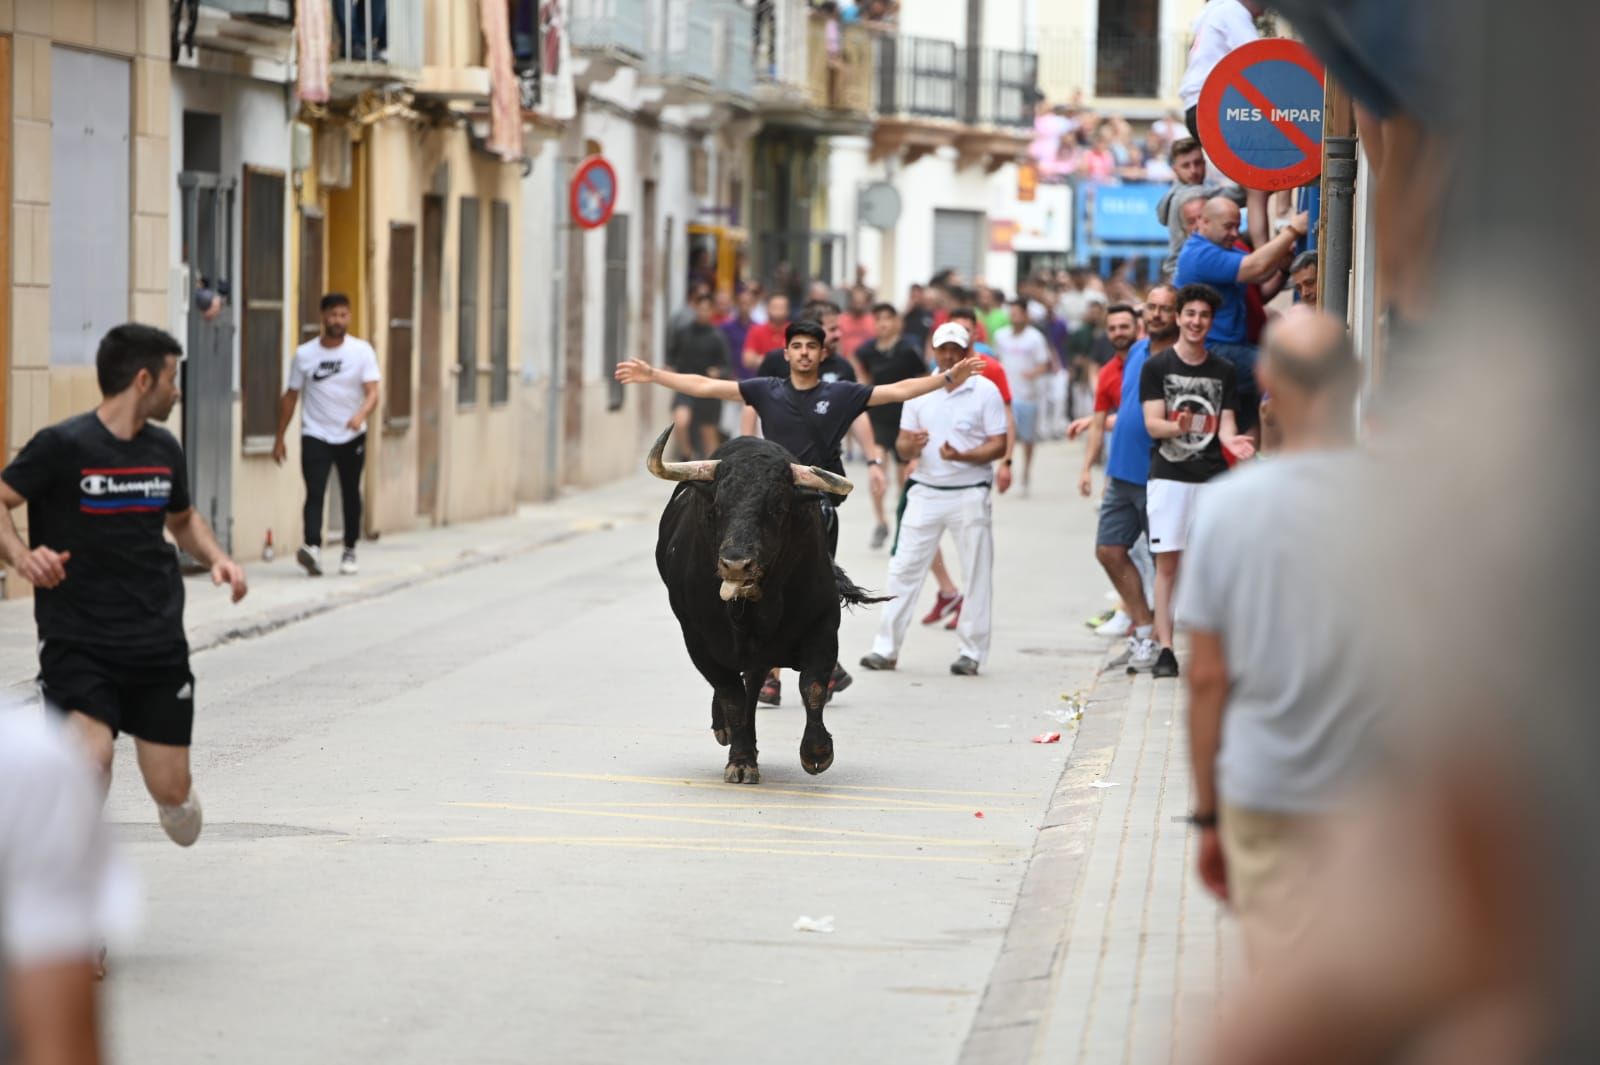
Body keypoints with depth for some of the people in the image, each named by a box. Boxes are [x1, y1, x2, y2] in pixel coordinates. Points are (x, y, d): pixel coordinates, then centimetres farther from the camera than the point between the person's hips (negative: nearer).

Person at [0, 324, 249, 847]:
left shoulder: (164, 450, 9)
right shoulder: (62, 445, -10)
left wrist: (216, 558, 6)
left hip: (160, 645, 5)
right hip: (77, 642, -5)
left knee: (171, 790, 2)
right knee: (90, 763, -25)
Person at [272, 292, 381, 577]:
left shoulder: (362, 351, -4)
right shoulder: (305, 354, -1)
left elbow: (372, 393, -13)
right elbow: (290, 396, 7)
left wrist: (360, 415, -34)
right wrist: (280, 438, 7)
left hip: (351, 436, 1)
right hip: (315, 436, -1)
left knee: (350, 494, 13)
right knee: (315, 492, -17)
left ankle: (349, 551, 27)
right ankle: (312, 547, -31)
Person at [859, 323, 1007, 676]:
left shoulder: (985, 391, -1)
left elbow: (998, 445, -6)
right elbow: (902, 445, 10)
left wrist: (962, 456, -22)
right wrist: (909, 446, -14)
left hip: (969, 493, -3)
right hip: (925, 491, 3)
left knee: (977, 573, 1)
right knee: (904, 569, 1)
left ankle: (972, 651, 9)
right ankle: (886, 648, 5)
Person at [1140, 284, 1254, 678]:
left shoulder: (1225, 371, 11)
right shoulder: (1156, 367, 4)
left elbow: (1226, 422, 7)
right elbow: (1152, 422, -4)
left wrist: (1230, 439, -17)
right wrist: (1178, 427, -25)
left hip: (1213, 478, 2)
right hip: (1169, 475, -2)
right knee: (1167, 561, -4)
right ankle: (1165, 649, -4)